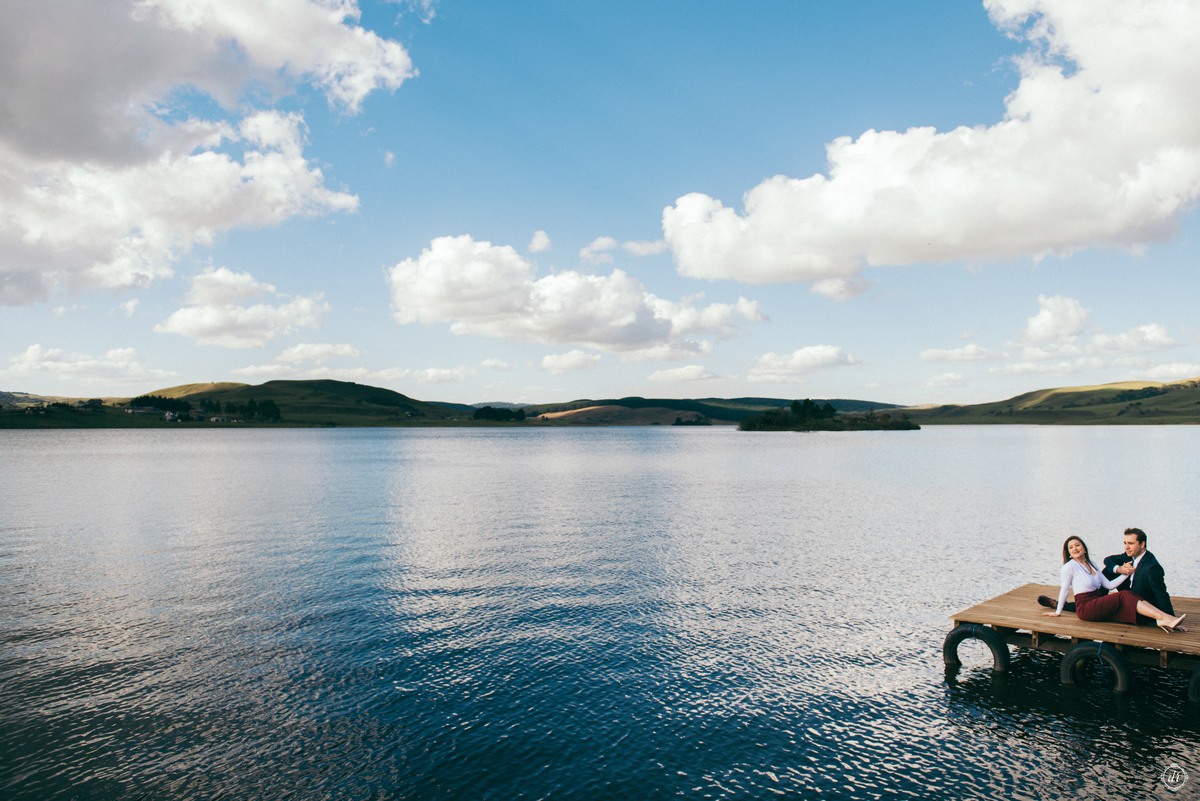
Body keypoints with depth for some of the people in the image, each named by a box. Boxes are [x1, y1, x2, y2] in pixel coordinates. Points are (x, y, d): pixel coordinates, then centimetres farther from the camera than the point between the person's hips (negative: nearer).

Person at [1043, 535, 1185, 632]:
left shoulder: (1092, 564, 16)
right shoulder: (1069, 567, -7)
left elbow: (1109, 585, 14)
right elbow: (1065, 590, -2)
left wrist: (1125, 574, 6)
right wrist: (1058, 612, 2)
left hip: (1098, 605, 7)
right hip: (1085, 607, -7)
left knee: (1129, 595, -16)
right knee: (1124, 596, -22)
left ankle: (1164, 619, -30)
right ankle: (1163, 619, -29)